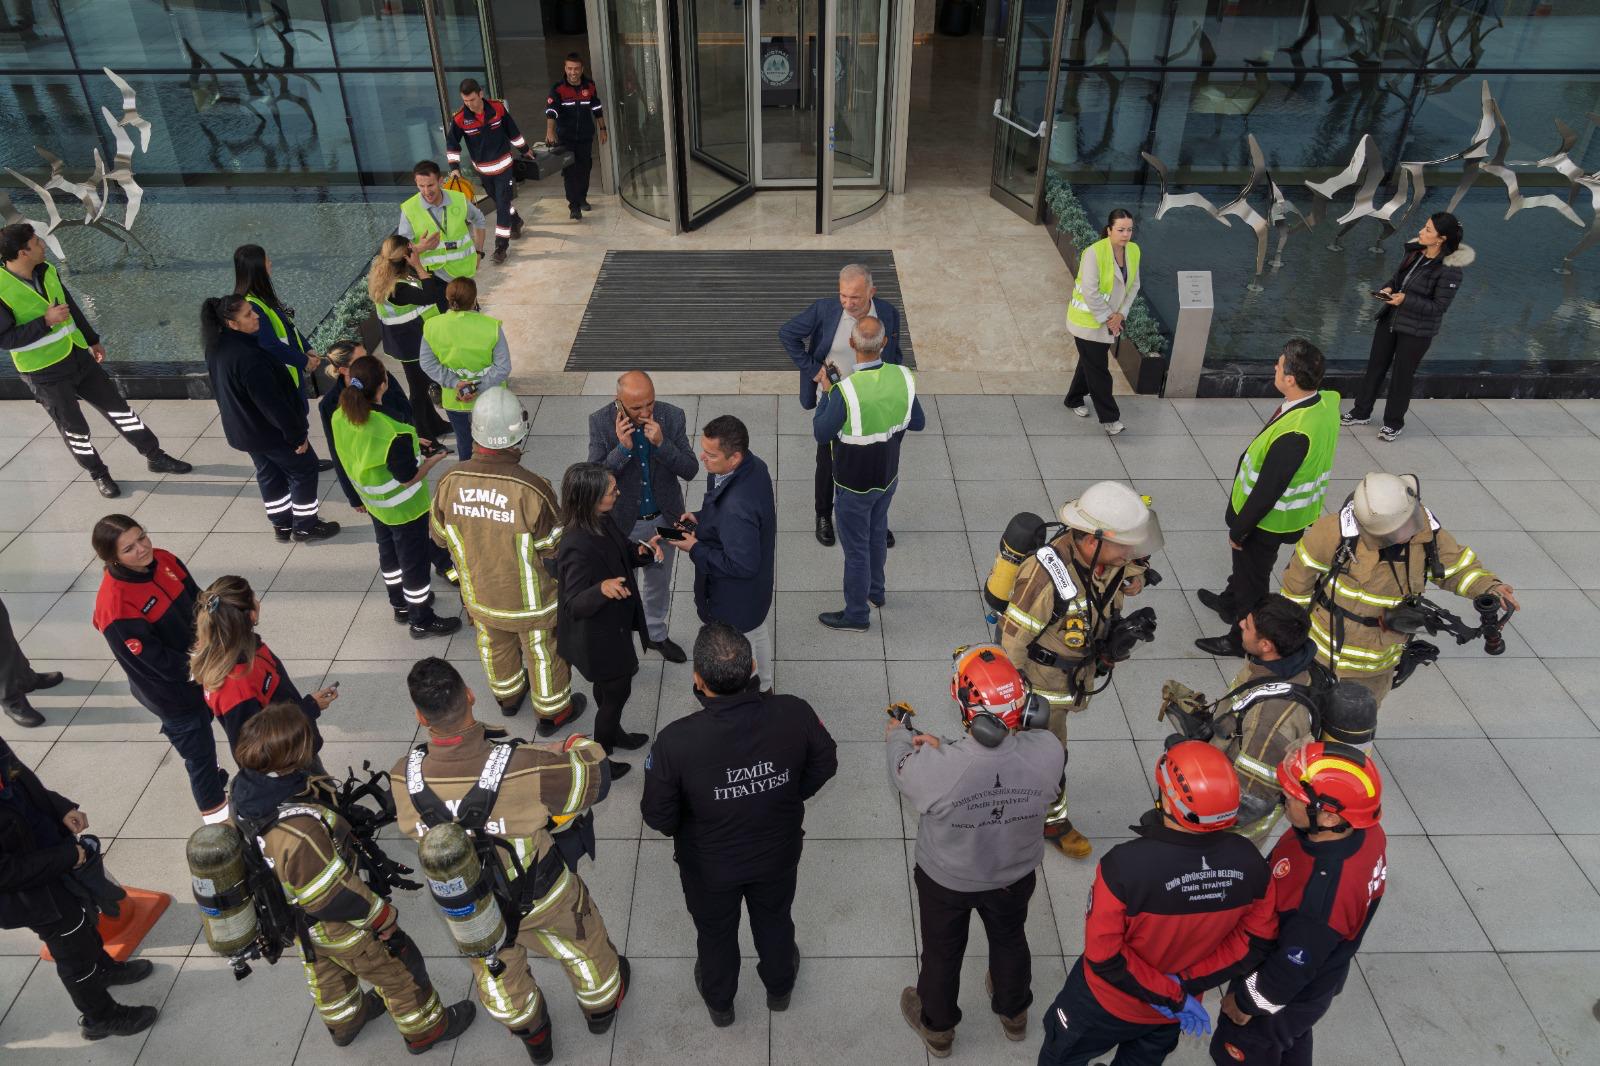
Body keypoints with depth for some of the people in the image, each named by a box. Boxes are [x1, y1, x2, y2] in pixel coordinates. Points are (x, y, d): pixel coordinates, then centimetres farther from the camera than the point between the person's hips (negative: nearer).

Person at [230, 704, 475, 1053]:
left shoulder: (247, 788, -22)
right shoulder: (297, 831, -46)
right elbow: (334, 895, -32)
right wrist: (382, 916, -16)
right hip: (337, 926, -8)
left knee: (325, 969, 34)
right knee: (398, 968, 18)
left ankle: (344, 1022, 61)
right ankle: (425, 1028, 42)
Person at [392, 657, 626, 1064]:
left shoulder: (404, 779, -30)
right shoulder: (522, 770, -40)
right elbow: (596, 780, -22)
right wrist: (582, 747, 0)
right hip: (540, 895, -2)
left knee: (497, 970, 34)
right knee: (581, 947, 31)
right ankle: (601, 1005, 60)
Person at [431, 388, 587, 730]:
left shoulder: (450, 481, -22)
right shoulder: (531, 489, -35)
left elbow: (440, 535, -4)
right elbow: (556, 547, -21)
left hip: (479, 592, 4)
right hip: (530, 599, -4)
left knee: (494, 645, 30)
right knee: (543, 652, 21)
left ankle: (508, 695, 56)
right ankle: (552, 712, 42)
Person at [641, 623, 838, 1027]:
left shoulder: (676, 741, -36)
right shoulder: (794, 714, -30)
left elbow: (658, 817, -21)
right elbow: (824, 765, -9)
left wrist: (682, 829, 3)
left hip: (710, 865, -1)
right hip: (779, 853, 2)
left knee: (715, 932, 30)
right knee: (775, 920, 32)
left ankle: (719, 1003, 58)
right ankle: (779, 987, 60)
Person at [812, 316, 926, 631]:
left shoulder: (845, 391, -32)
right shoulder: (903, 378, -15)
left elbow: (821, 434, -17)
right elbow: (918, 422, -1)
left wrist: (825, 393, -7)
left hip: (855, 484, -6)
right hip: (888, 476, 6)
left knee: (856, 548, 12)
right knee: (877, 534, 28)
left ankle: (857, 614, 28)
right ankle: (875, 590, 50)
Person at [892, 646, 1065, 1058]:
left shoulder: (934, 767, -41)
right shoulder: (1048, 753, -33)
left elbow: (901, 769, -14)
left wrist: (898, 734, 8)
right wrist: (945, 748, -5)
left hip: (946, 880, -2)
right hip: (1016, 875, 2)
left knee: (942, 951, 27)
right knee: (1010, 939, 33)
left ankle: (937, 1027, 55)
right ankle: (1014, 1013, 61)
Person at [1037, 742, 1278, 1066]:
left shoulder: (1127, 864, -39)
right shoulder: (1249, 862, -23)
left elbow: (1104, 955, -30)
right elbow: (1258, 940, -9)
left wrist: (1170, 996, -18)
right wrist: (1186, 983, -13)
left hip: (1108, 1002, -4)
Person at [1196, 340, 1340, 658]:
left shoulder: (1293, 434, -40)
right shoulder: (1327, 403, -13)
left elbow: (1266, 492, -30)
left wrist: (1238, 530, -15)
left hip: (1269, 520, -8)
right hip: (1295, 513, 8)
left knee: (1252, 579, 16)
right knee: (1245, 563, 32)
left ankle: (1242, 640, 38)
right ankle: (1230, 602, 58)